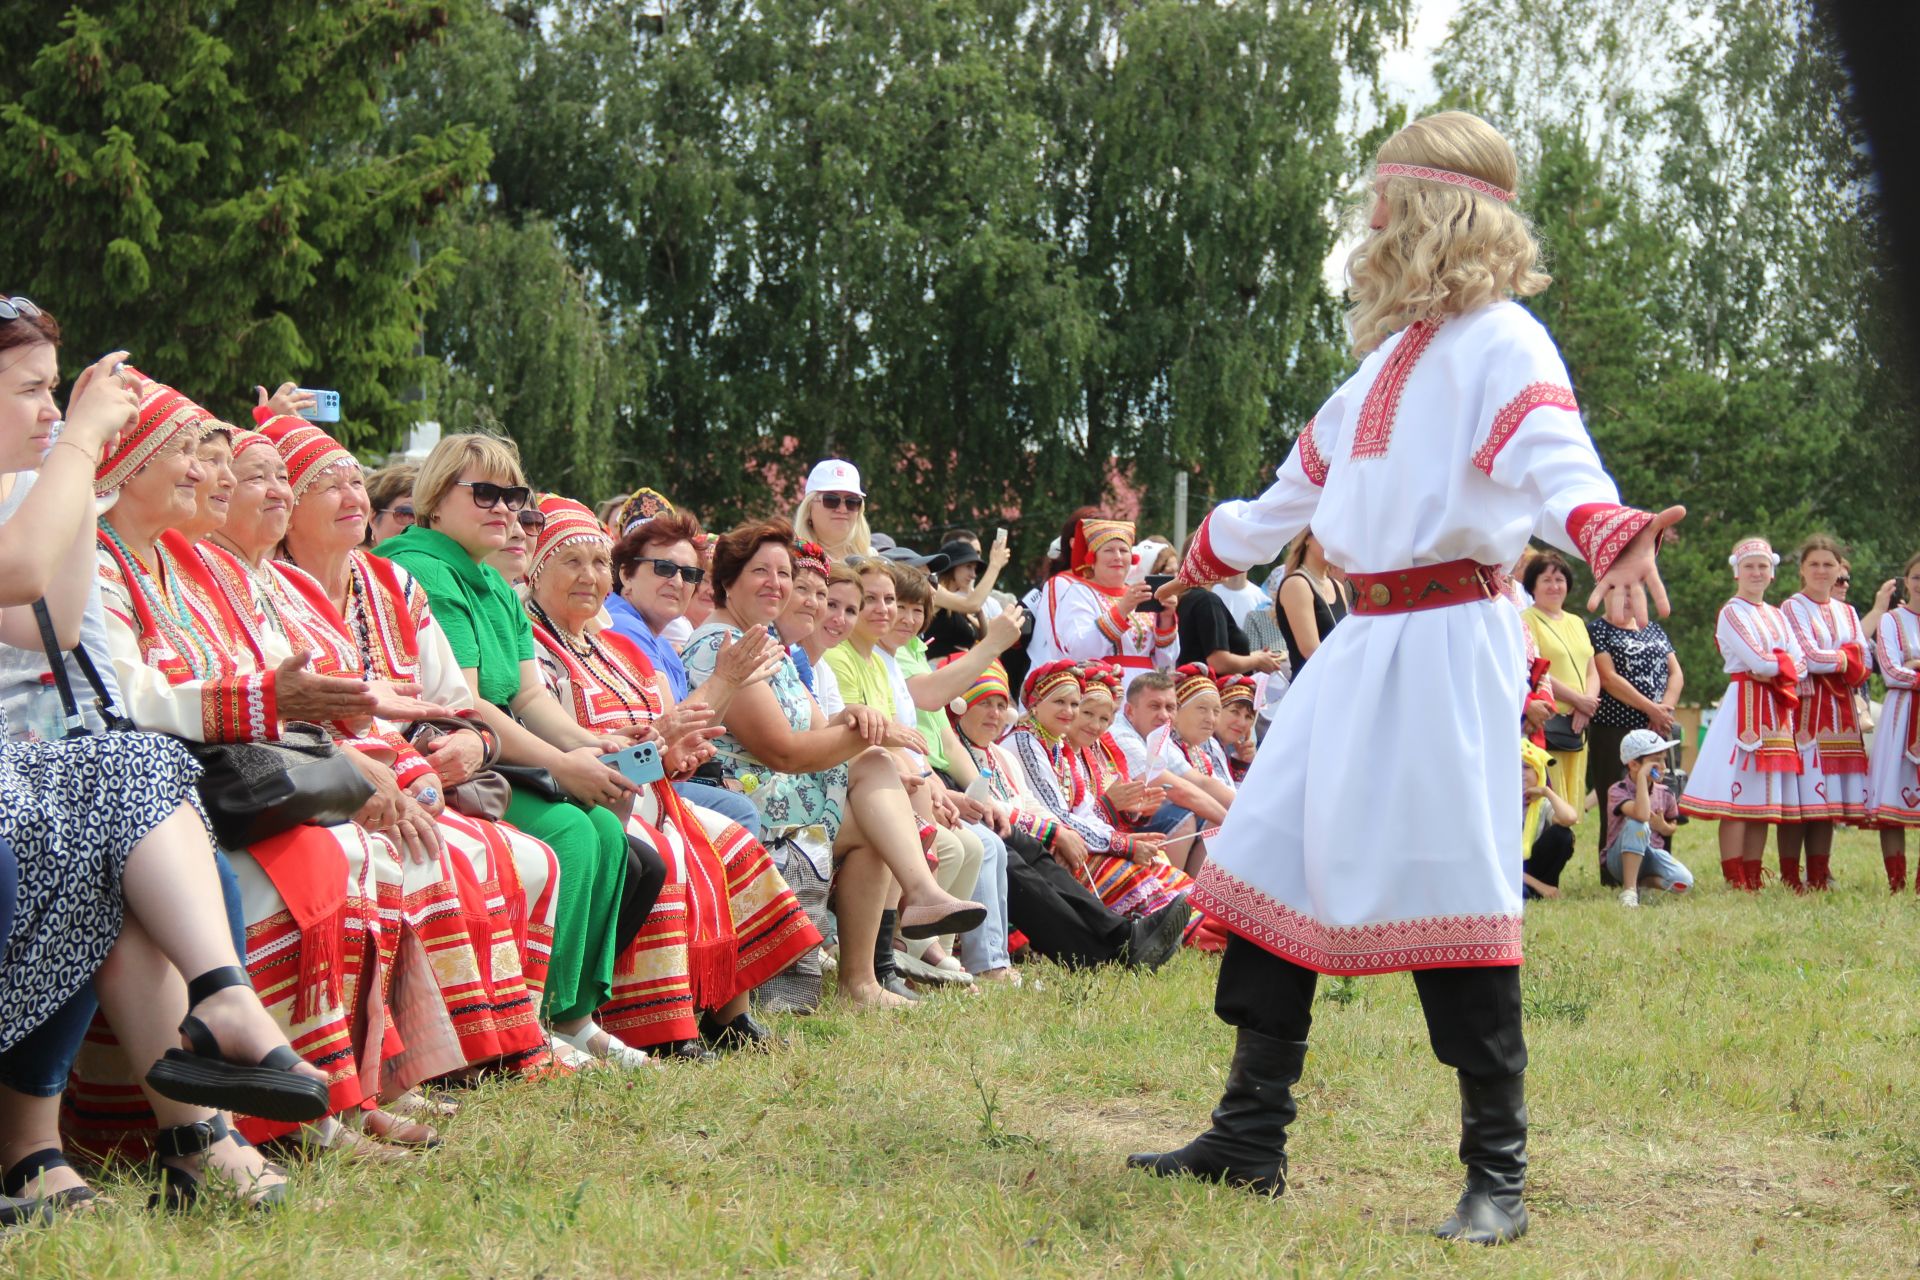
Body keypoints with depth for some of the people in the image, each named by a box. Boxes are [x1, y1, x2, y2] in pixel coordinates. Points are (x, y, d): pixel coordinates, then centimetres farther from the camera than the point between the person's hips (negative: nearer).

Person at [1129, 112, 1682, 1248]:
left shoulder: (1502, 342, -7)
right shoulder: (1391, 355, 19)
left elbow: (1557, 462, -26)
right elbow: (1304, 484, 34)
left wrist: (1608, 533, -47)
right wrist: (1209, 554, 46)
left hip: (1448, 641, -9)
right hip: (1364, 641, 9)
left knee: (1450, 892, -12)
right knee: (1273, 858, 6)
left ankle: (1499, 1175, -3)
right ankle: (1252, 1139, 15)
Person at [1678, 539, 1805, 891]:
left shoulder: (1777, 616, 17)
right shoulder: (1731, 613, -4)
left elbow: (1800, 663, 7)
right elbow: (1758, 662, -15)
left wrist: (1774, 667, -10)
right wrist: (1784, 663, 1)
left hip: (1776, 709, 7)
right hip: (1744, 705, -7)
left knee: (1763, 799, 6)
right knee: (1737, 796, -9)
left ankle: (1753, 880, 9)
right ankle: (1735, 883, -9)